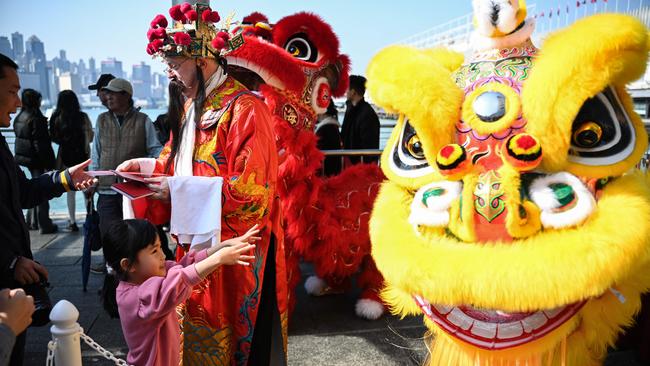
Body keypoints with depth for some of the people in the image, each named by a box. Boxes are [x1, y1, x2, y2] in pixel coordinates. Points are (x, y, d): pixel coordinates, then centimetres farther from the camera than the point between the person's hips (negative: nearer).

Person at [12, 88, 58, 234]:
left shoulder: (19, 118, 7)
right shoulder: (37, 119, -18)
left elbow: (19, 137, 13)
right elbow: (41, 144, -20)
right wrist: (49, 163, -17)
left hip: (23, 156, 8)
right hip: (37, 159, -8)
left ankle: (32, 221, 27)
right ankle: (45, 225, 6)